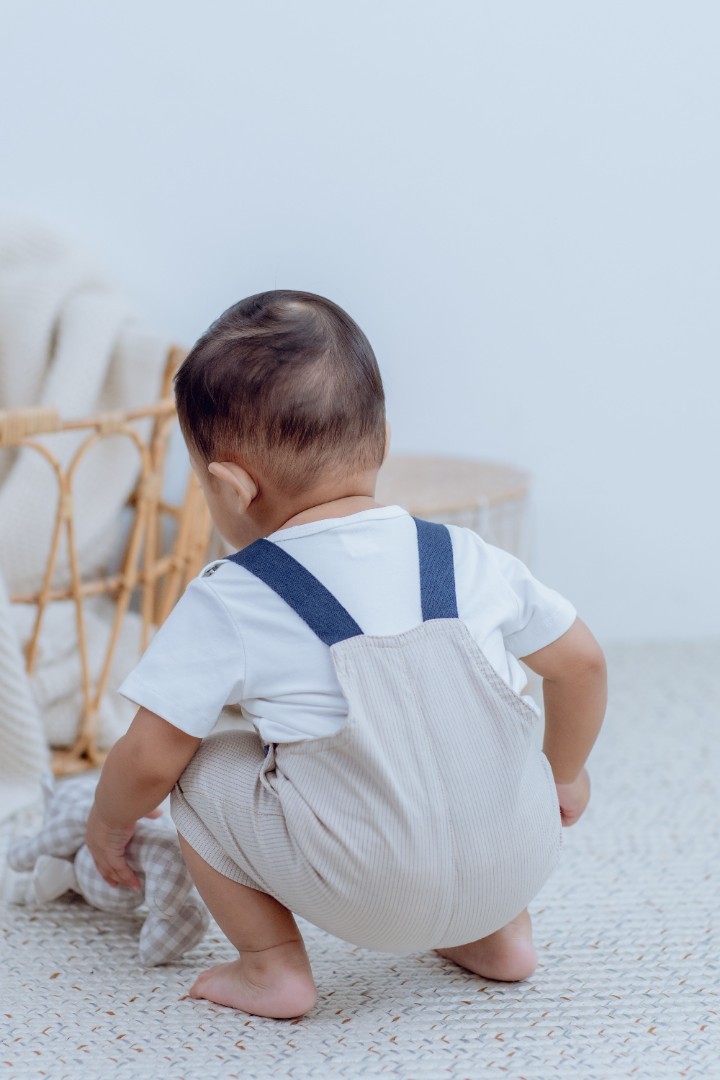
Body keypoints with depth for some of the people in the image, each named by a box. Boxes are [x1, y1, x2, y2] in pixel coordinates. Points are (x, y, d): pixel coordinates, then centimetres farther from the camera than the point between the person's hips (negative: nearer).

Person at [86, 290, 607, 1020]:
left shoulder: (227, 604, -5)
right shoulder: (467, 559, 5)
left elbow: (150, 761, -2)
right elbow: (582, 662, 13)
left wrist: (109, 823, 20)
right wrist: (564, 773, 31)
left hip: (369, 895, -4)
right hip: (518, 867, 5)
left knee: (200, 777, 11)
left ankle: (271, 966, 14)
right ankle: (500, 936, 34)